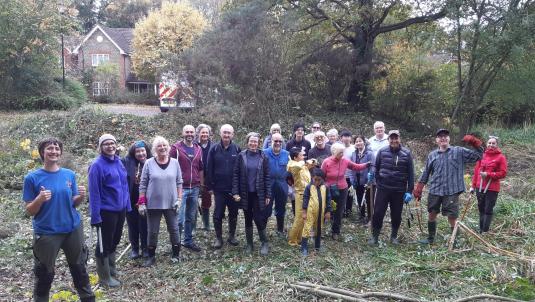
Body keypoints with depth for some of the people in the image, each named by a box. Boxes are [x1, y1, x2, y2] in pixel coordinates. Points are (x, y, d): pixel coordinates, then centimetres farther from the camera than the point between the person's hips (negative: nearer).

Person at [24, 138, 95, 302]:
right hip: (46, 233, -3)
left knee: (79, 269, 16)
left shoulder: (70, 174, 1)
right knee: (44, 275, 10)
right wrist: (40, 199, -25)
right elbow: (29, 211, -5)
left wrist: (81, 196, -14)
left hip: (73, 229, 3)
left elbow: (73, 203, 7)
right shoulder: (32, 178, -8)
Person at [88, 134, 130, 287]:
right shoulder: (97, 165, -16)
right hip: (106, 211, -7)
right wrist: (95, 215, -20)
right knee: (105, 243, 6)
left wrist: (127, 204, 11)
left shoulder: (119, 162, 5)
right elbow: (94, 192, -18)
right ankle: (105, 277, 21)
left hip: (121, 209, 7)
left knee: (115, 240, 21)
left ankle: (112, 269, 39)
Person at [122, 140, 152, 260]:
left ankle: (145, 248, 29)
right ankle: (134, 248, 31)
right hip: (130, 200, 1)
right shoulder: (127, 162, -5)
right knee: (132, 225, 14)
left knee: (144, 225, 11)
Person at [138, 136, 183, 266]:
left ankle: (175, 253, 25)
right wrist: (141, 203, -5)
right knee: (152, 231, 7)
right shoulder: (149, 163, -4)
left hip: (171, 203, 1)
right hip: (153, 204, -1)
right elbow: (143, 184, -1)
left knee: (174, 229, 9)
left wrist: (179, 199, -2)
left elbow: (179, 182, 6)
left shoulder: (174, 162, 1)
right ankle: (151, 256, 22)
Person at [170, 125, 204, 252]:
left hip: (194, 189, 5)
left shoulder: (198, 149, 10)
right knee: (179, 219, -5)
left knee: (191, 218, 13)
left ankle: (188, 241, 26)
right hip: (180, 188, -5)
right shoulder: (176, 148, -5)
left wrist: (201, 185, 14)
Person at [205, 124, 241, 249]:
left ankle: (232, 236, 27)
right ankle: (218, 238, 20)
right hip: (219, 188, -1)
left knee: (233, 213, 11)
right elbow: (209, 169, -2)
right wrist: (210, 186, -5)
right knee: (218, 214, 6)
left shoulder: (237, 149, -1)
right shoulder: (214, 149, -3)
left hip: (234, 188, 1)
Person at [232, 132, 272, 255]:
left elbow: (267, 176, -1)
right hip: (245, 193, 1)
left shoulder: (263, 157, -1)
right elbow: (236, 175, -1)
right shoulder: (242, 156, -1)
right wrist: (235, 192, -8)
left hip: (258, 194, -1)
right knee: (248, 219, 11)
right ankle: (249, 243, 24)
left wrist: (268, 195, -4)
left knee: (259, 218, -4)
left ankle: (264, 243, 15)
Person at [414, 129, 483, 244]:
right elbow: (426, 173, 12)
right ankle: (430, 238, 30)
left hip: (452, 192, -3)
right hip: (435, 191, 3)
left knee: (452, 218, -2)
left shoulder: (459, 151, 1)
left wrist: (475, 143, -17)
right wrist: (418, 189, 8)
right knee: (432, 214, 13)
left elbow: (478, 155, -1)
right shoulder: (432, 155, 7)